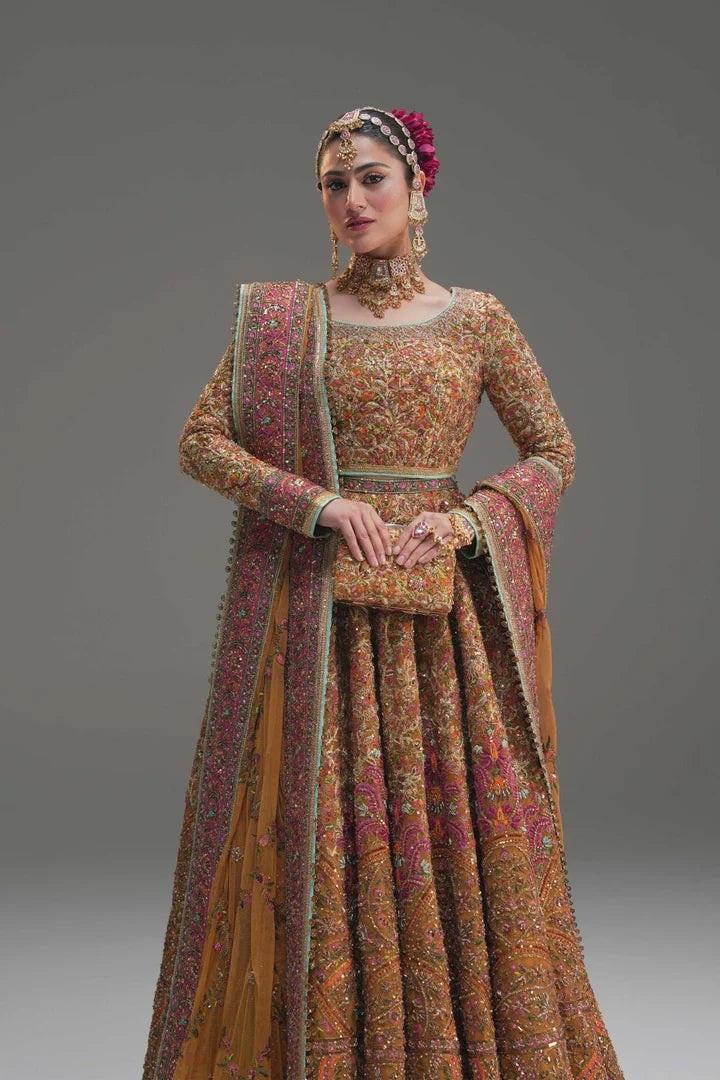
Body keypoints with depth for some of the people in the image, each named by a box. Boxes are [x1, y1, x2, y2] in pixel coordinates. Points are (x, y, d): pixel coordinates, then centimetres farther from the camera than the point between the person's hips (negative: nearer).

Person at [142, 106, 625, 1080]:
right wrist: (323, 503, -13)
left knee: (465, 834, 3)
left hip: (442, 610, 1)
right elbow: (201, 441, 0)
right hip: (316, 610, 0)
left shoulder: (477, 318, 6)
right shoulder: (282, 316, 4)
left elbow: (554, 453, 9)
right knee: (320, 836, 2)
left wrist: (465, 519, -8)